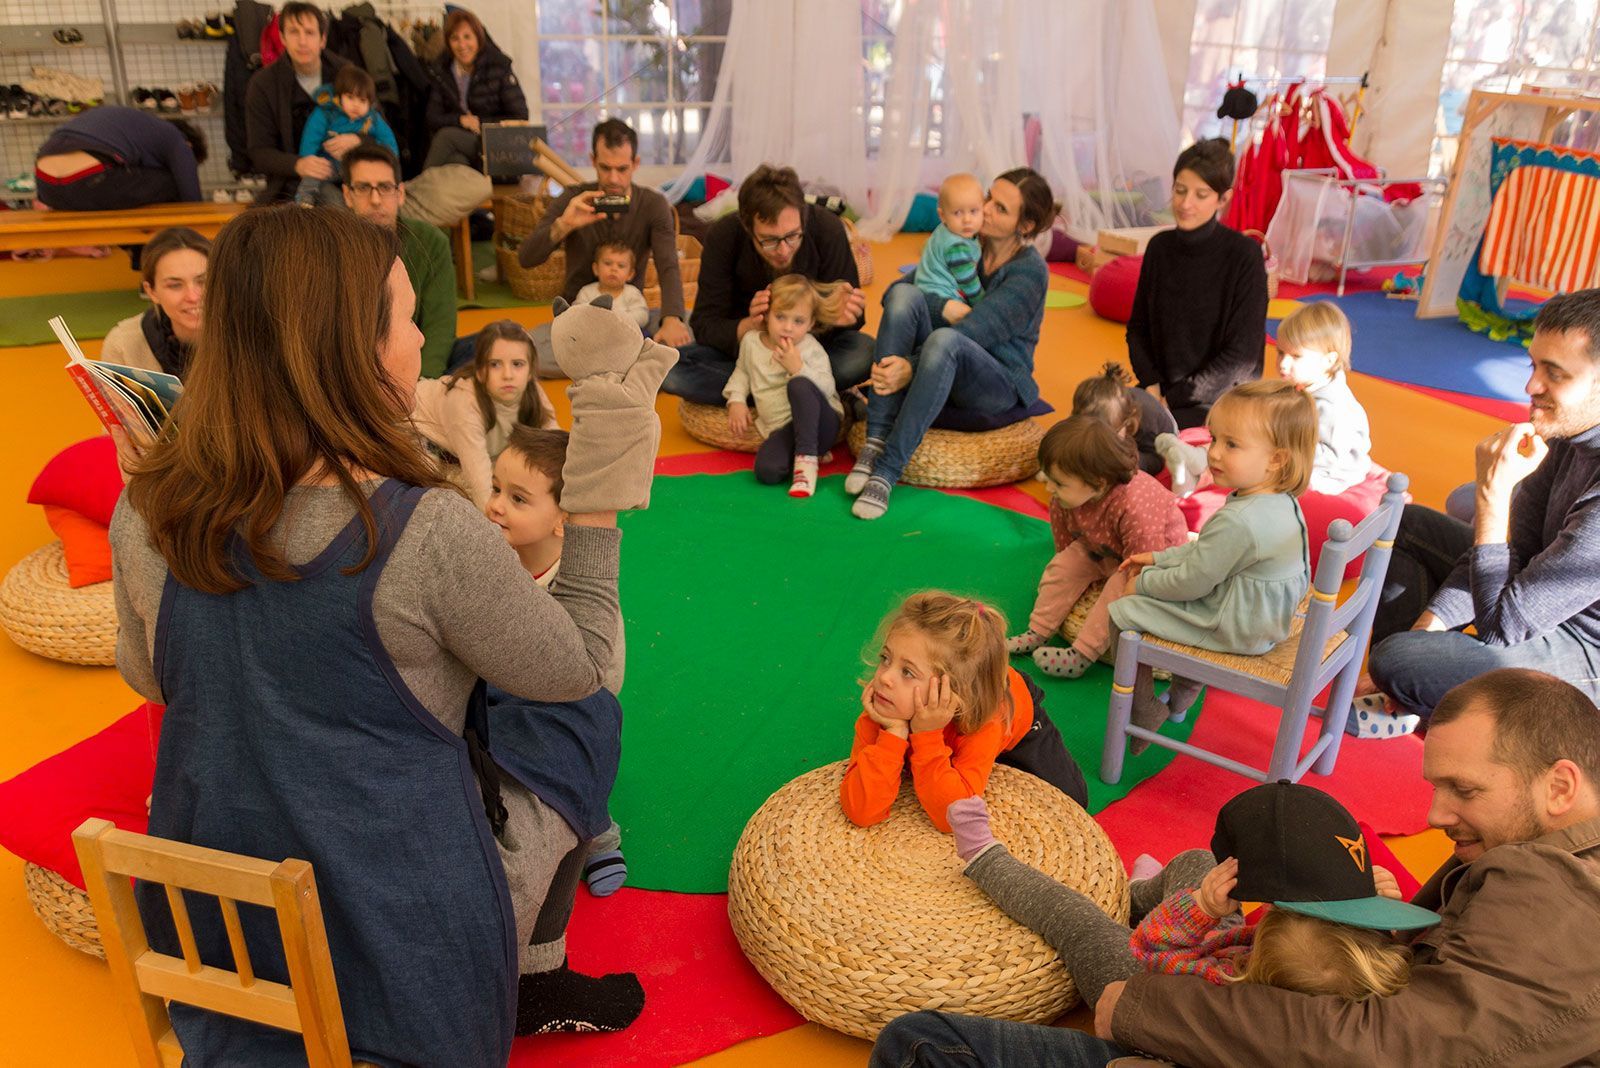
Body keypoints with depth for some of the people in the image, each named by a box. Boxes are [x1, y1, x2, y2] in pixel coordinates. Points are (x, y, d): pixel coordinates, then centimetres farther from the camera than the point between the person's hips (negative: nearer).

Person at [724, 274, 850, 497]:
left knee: (798, 385, -37)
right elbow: (742, 372, 27)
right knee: (766, 470, -31)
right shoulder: (751, 341, 8)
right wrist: (736, 400, 10)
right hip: (783, 430, 3)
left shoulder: (810, 348, -4)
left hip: (821, 421, -2)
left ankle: (807, 457, -28)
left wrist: (798, 367, -26)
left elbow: (827, 388, -13)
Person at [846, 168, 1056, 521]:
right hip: (942, 376, 5)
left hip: (1001, 389, -5)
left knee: (945, 340, -38)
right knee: (904, 294, -23)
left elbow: (974, 332, -23)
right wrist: (944, 307, -20)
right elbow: (892, 292, -2)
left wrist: (911, 367, -33)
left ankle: (887, 470, -36)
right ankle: (875, 441, -30)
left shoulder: (1029, 271, -11)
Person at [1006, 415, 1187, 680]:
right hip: (1102, 551, 7)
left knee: (1118, 589, -29)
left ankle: (1081, 655, -25)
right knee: (1065, 564, -11)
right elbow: (1065, 543, -3)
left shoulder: (1133, 509, -43)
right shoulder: (1064, 498, -22)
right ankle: (1037, 633, -6)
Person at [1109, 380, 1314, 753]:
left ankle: (1146, 716, 15)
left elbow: (1192, 582, -24)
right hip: (1267, 619, 10)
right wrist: (1159, 558, 10)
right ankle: (1182, 694, 44)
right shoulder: (1281, 504, -3)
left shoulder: (1238, 521, -34)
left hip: (1235, 631, -10)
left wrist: (1145, 581, -7)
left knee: (1125, 612, -2)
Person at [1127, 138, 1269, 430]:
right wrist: (1152, 384, -7)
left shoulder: (1244, 255, -11)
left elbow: (1242, 354, -12)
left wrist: (1173, 398, -13)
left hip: (1218, 401, -5)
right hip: (1160, 389, 5)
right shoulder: (1160, 246, 3)